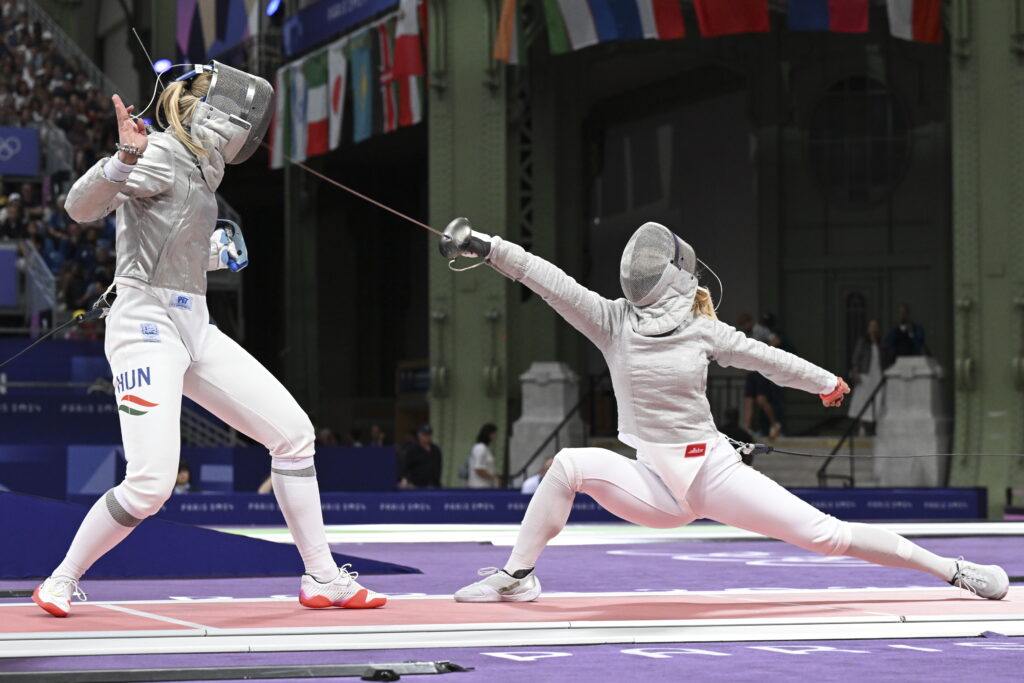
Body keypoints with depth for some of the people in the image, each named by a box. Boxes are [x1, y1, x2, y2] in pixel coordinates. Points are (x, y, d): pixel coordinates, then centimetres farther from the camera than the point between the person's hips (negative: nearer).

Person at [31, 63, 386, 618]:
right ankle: (62, 581, 4)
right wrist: (125, 158, -40)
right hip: (147, 327, -9)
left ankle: (322, 579, 10)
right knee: (150, 486, -17)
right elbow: (81, 207, -25)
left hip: (194, 329, 9)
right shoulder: (160, 155, -11)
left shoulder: (197, 167, 16)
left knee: (294, 434, 4)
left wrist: (211, 251, 19)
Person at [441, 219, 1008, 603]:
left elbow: (761, 356, 11)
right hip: (654, 485, 2)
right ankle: (516, 577, -9)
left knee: (827, 535, -8)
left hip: (715, 474, -2)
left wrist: (824, 381, 24)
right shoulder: (612, 321, -3)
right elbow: (548, 279, -13)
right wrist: (485, 247, -22)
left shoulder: (701, 329, -5)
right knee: (569, 464, -20)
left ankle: (954, 571, 3)